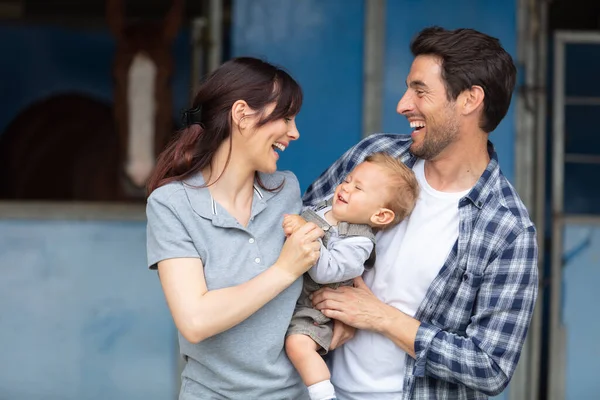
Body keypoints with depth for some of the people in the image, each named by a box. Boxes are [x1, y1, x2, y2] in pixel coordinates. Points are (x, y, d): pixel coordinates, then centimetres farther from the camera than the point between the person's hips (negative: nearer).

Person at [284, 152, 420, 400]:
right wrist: (289, 223, -1)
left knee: (298, 343, -28)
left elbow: (326, 271, -33)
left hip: (312, 308, -8)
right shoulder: (325, 207, 0)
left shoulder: (358, 242, -22)